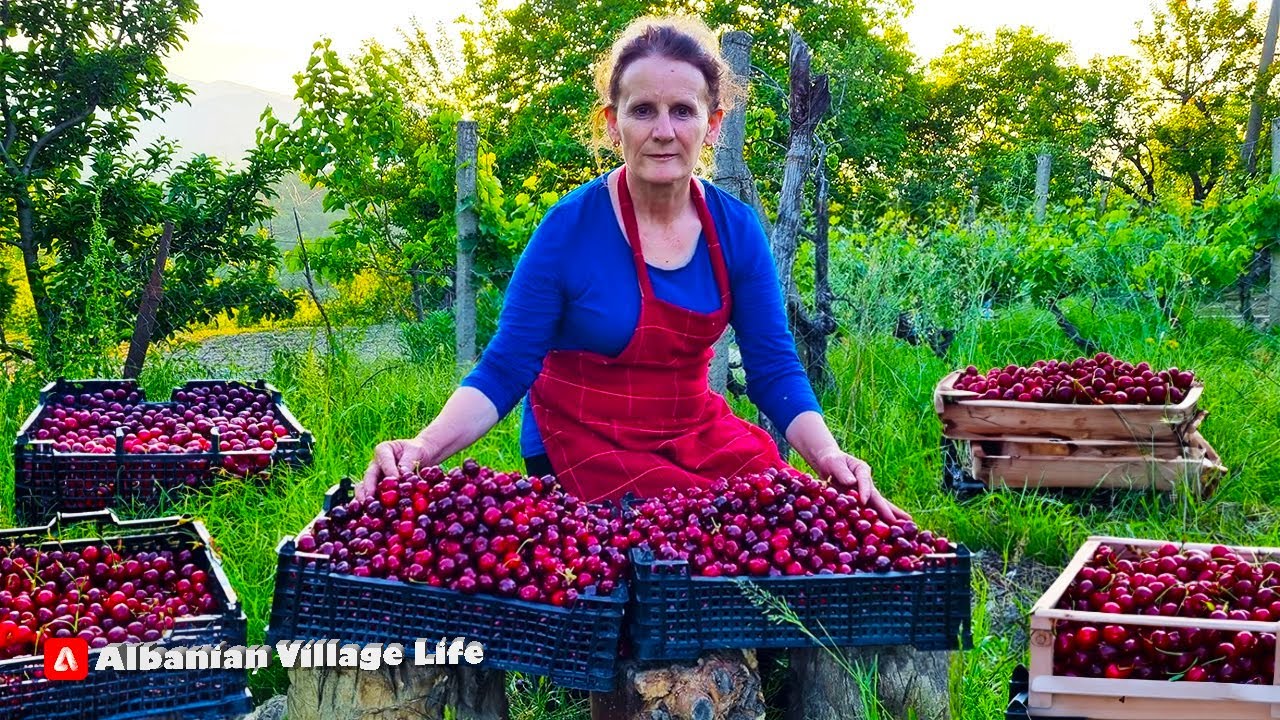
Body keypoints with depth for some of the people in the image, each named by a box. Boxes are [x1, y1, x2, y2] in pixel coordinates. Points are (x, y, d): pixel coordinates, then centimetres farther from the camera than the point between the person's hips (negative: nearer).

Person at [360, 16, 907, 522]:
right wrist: (424, 447, -30)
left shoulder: (736, 230, -4)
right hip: (586, 447, -4)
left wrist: (826, 455, -22)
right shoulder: (570, 227, -16)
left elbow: (774, 368, -3)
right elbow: (504, 371, -12)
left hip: (696, 431, 5)